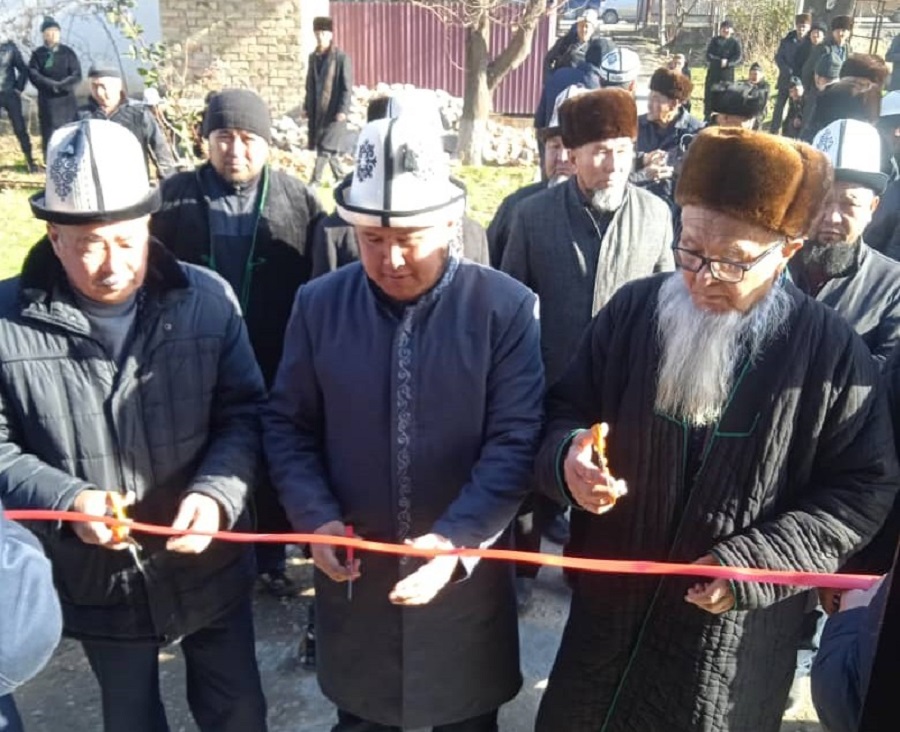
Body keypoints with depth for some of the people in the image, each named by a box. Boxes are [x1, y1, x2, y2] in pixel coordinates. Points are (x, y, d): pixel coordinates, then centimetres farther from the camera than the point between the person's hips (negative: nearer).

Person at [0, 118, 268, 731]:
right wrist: (68, 500, -23)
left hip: (209, 565, 0)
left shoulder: (206, 299, -11)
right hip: (96, 579, 0)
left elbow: (244, 415, -7)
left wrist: (217, 494, -24)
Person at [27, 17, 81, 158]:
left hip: (67, 98, 0)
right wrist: (52, 85, -16)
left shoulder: (67, 52, 6)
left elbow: (76, 75, -2)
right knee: (49, 133, 1)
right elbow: (33, 75, -4)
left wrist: (60, 86, -14)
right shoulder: (38, 54, 5)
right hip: (47, 100, 0)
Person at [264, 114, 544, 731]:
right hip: (352, 570, 2)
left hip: (467, 570, -1)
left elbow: (516, 440, -14)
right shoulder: (319, 304, -4)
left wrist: (455, 541, -23)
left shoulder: (506, 307, -12)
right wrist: (315, 517, -12)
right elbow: (288, 424, 2)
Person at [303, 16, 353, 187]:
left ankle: (315, 180, -6)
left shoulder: (341, 58, -7)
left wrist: (343, 110, -17)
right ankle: (340, 177, 24)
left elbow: (347, 87, -10)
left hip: (333, 110, -6)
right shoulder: (313, 57, 11)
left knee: (326, 146, -9)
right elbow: (309, 85, 16)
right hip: (316, 109, 6)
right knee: (326, 146, 10)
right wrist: (306, 107, 13)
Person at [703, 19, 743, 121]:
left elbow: (739, 58, -6)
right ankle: (707, 118, 9)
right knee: (709, 96, 0)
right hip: (713, 73, 1)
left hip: (728, 74, -1)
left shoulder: (735, 42, 4)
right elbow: (708, 55, -3)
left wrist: (727, 63, -23)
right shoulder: (714, 40, 8)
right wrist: (720, 61, -20)